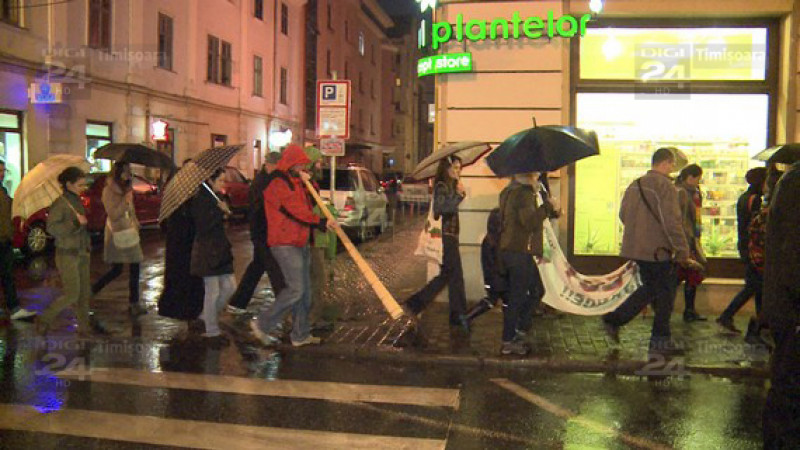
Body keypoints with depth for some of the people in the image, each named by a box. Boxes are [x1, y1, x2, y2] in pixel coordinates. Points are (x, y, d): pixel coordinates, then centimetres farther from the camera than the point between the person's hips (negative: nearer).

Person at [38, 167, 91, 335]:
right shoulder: (60, 203, -14)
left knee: (84, 293, 9)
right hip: (67, 254, -8)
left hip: (82, 253, 8)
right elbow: (52, 228, -23)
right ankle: (44, 320, 12)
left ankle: (84, 328, 18)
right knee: (72, 294, -6)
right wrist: (76, 222, -25)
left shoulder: (78, 201, 10)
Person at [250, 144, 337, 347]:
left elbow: (309, 203, 16)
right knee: (295, 289, -12)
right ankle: (262, 324, 0)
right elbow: (296, 209, -21)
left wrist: (309, 183, 0)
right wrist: (321, 222, -20)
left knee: (305, 291, 11)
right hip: (285, 244, -10)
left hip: (300, 243, 10)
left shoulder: (296, 182, 19)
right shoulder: (277, 184, -13)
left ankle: (301, 334, 19)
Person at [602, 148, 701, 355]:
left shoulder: (634, 185, 9)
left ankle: (614, 319, 16)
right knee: (665, 293, 7)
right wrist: (683, 254, -14)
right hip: (657, 251, -8)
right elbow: (672, 223, -20)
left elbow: (623, 215, 17)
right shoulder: (665, 186, -15)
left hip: (634, 248, 8)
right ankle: (660, 340, 15)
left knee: (650, 288, 22)